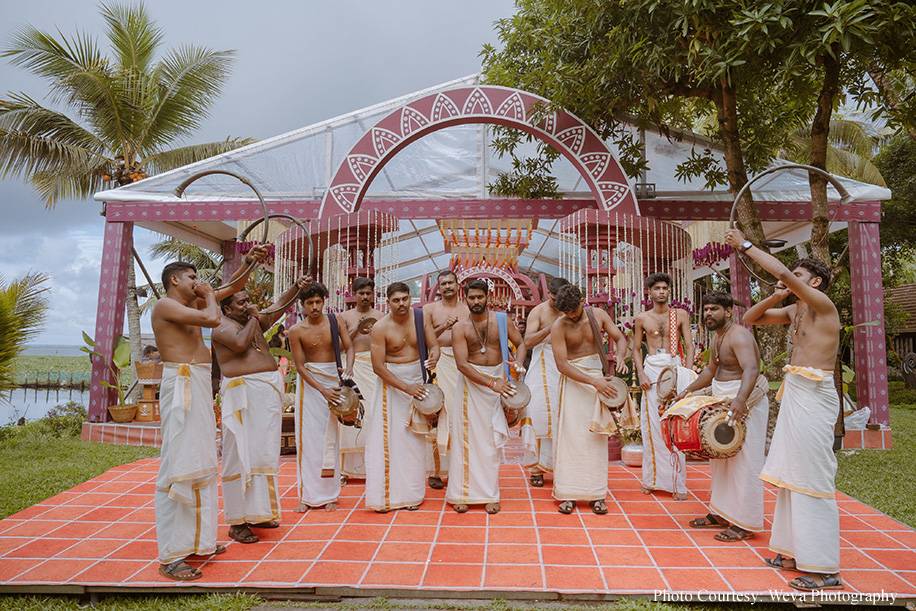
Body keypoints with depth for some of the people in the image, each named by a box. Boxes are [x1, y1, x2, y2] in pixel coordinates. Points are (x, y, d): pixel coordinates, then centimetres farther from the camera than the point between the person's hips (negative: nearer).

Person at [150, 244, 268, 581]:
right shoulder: (166, 305, -7)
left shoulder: (192, 304, 19)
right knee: (179, 466, -9)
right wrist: (209, 296, -2)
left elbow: (232, 287, 25)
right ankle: (170, 556, -3)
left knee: (201, 464, 12)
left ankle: (197, 541, 22)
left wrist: (250, 262, 12)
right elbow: (212, 319, -21)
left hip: (200, 387, 10)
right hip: (181, 385, -10)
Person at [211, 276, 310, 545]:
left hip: (269, 391, 8)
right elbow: (240, 343, -21)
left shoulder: (256, 321, 19)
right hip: (243, 393, -8)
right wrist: (253, 318, -7)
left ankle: (258, 512, 22)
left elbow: (280, 306, 13)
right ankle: (237, 522, 0)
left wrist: (297, 287, -3)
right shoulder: (222, 326, -3)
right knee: (241, 455, -6)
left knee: (265, 452, 12)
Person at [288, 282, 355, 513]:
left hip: (333, 378, 1)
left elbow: (349, 347, 0)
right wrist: (322, 390, -18)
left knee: (330, 436, 1)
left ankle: (329, 495, 10)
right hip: (309, 381, -1)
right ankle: (308, 495, 9)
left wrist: (349, 367, -23)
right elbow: (299, 366, -7)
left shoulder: (335, 320, -1)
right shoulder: (296, 331, -6)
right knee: (308, 435, 0)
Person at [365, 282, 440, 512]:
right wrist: (405, 387, -22)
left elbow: (433, 345, -1)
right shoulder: (380, 328, -15)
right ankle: (385, 495, 8)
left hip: (417, 378, 3)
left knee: (415, 438, 6)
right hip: (391, 381, -3)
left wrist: (434, 356, -26)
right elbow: (378, 366, -15)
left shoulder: (420, 317, -4)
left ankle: (411, 493, 16)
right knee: (389, 437, -3)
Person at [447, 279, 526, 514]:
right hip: (471, 382, -1)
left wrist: (517, 364, -13)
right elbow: (462, 363, -15)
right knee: (467, 437, 1)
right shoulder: (459, 328, -6)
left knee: (492, 439, 5)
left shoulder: (501, 320, 1)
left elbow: (521, 344, 9)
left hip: (498, 378, 2)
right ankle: (462, 493, 13)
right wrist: (491, 383, -23)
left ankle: (489, 494, 15)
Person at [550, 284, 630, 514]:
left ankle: (596, 494, 8)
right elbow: (562, 364, -16)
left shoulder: (598, 315, 0)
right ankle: (568, 494, 1)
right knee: (571, 435, -5)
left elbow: (619, 337, 9)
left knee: (597, 437, 2)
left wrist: (620, 355, -15)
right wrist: (594, 382, -23)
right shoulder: (558, 327, -11)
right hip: (573, 381, -2)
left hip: (598, 375, 3)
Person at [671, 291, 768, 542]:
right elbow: (711, 371, 25)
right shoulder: (717, 338, 13)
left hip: (746, 403, -10)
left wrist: (740, 399, -49)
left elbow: (751, 369, -35)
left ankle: (745, 524, 2)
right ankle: (721, 514, 27)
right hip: (724, 403, 10)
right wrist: (688, 390, 18)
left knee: (744, 463, -6)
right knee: (720, 460, 16)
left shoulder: (739, 336, -19)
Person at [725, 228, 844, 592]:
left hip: (813, 394, -9)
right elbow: (750, 318, 19)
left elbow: (782, 273, -23)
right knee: (792, 474, 11)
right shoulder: (794, 310, 15)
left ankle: (825, 569, 0)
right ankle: (797, 552, 20)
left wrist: (746, 245, -15)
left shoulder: (822, 303, -9)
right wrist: (774, 298, 1)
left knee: (813, 476, -7)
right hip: (794, 392, 9)